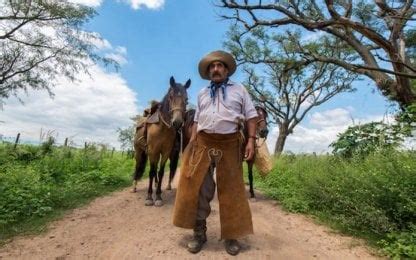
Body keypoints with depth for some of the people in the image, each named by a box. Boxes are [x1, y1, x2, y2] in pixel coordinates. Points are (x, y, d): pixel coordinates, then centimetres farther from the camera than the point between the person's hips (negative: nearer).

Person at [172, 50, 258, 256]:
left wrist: (251, 140, -8)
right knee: (198, 188, 2)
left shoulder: (239, 90, 9)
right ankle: (199, 233, 17)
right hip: (203, 143, 3)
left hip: (229, 144, -2)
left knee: (231, 189, 4)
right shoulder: (202, 93, 18)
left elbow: (251, 116, 4)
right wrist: (192, 141, 8)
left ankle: (231, 235, 18)